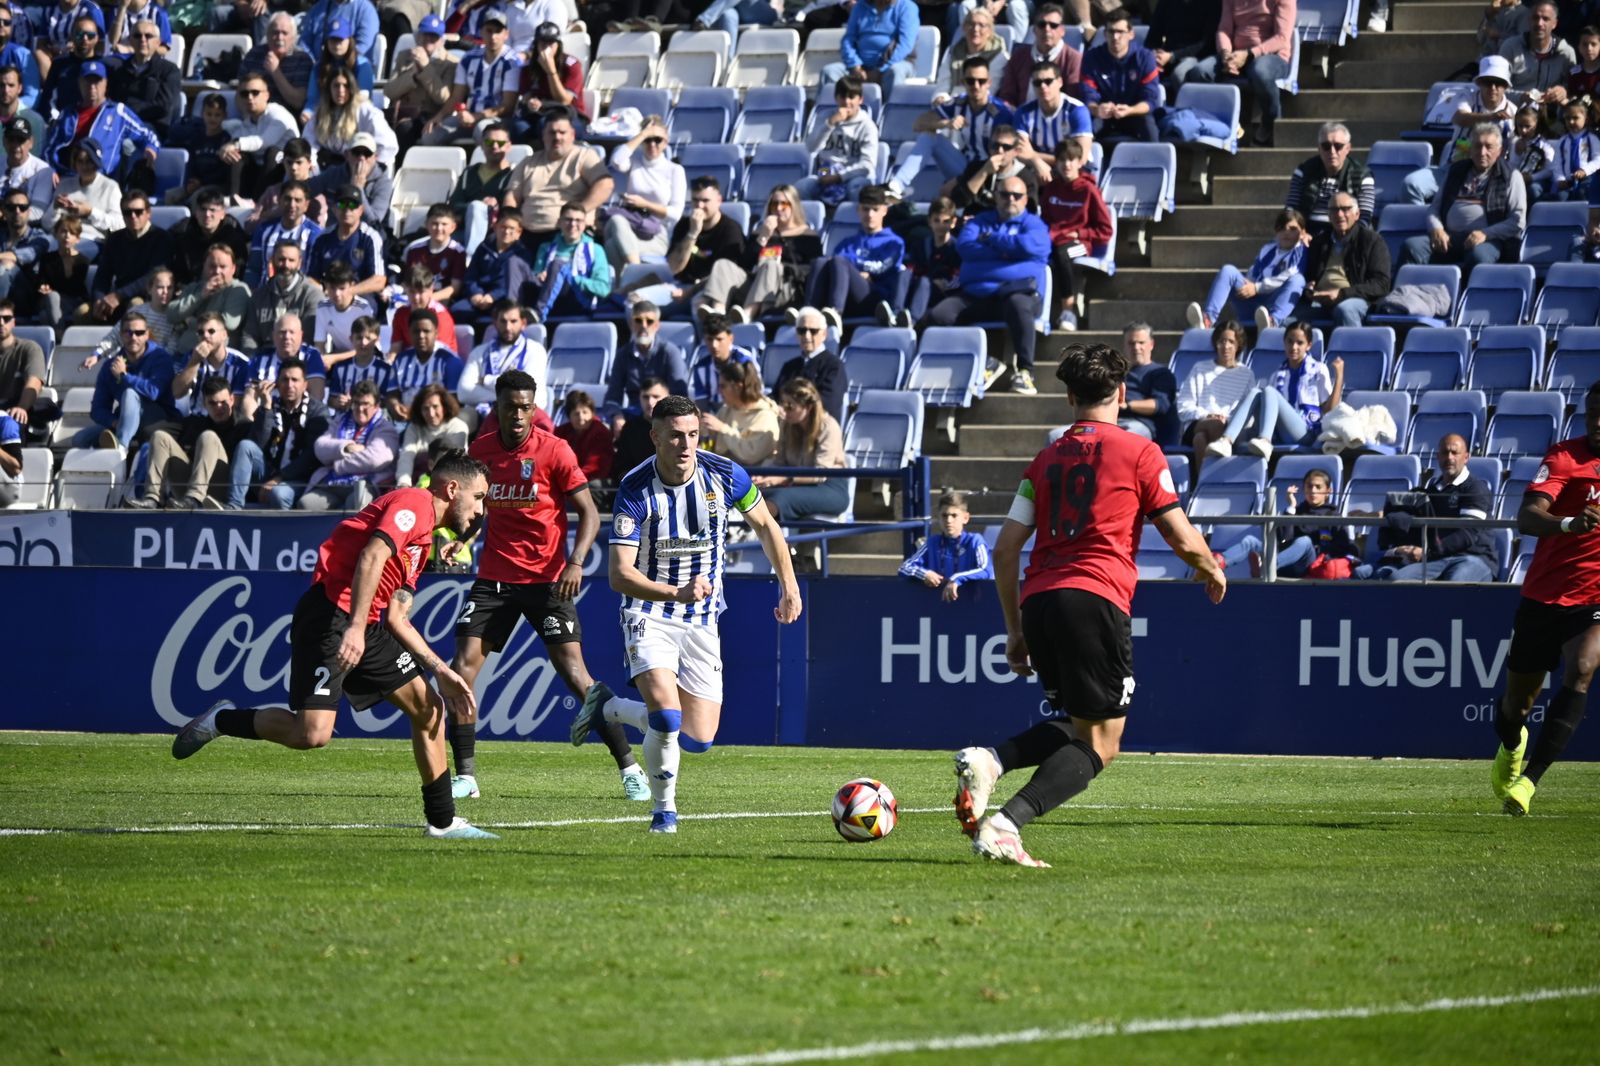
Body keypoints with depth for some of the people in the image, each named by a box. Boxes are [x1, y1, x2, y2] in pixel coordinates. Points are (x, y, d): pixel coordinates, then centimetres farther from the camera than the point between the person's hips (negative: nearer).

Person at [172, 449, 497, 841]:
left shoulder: (423, 538, 26)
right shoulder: (413, 504, -5)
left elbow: (396, 618, 26)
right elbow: (371, 558, -21)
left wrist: (441, 671, 20)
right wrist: (355, 628, -30)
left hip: (364, 626, 10)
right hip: (329, 614, -10)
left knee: (428, 709, 8)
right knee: (313, 733, -19)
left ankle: (442, 821, 17)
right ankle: (221, 720, 4)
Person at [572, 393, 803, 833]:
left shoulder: (725, 476, -11)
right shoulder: (635, 491, -19)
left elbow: (764, 525, 9)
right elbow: (619, 573, -22)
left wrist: (789, 587, 7)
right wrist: (676, 594, -37)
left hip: (701, 619, 4)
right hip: (649, 613, -4)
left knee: (698, 739, 2)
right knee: (667, 717, -26)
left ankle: (608, 707, 27)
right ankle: (664, 808, 1)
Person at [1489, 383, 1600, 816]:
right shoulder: (1564, 457, -13)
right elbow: (1527, 519, -29)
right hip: (1545, 595, -1)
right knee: (1518, 696, 10)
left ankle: (1528, 780, -27)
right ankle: (1511, 748, 47)